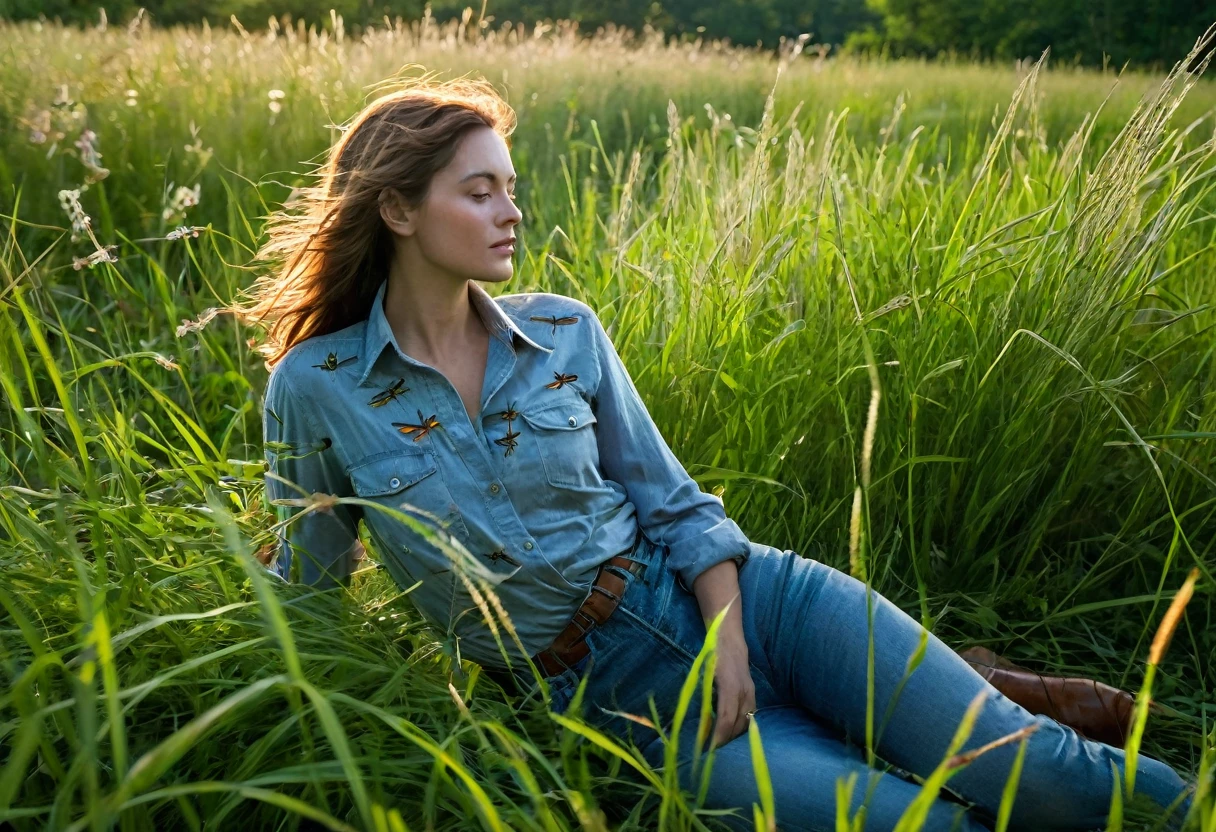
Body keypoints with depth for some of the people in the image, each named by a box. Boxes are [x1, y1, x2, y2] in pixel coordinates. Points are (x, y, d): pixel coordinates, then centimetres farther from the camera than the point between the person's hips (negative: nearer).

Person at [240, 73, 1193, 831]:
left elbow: (675, 504, 3)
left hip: (744, 600, 2)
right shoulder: (315, 389, -6)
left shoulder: (564, 331, -2)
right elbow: (308, 577, 10)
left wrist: (728, 637, -10)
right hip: (625, 698, -1)